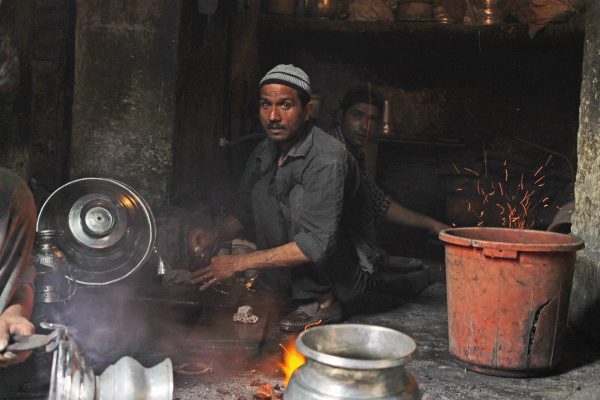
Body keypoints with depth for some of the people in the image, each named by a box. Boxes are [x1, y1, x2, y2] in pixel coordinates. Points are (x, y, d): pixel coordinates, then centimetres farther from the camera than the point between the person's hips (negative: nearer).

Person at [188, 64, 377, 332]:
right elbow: (244, 213, 13)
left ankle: (322, 302, -13)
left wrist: (239, 263, -31)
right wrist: (216, 235, -11)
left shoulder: (327, 160, -26)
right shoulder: (264, 153, 1)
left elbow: (317, 243, -32)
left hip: (346, 275, -8)